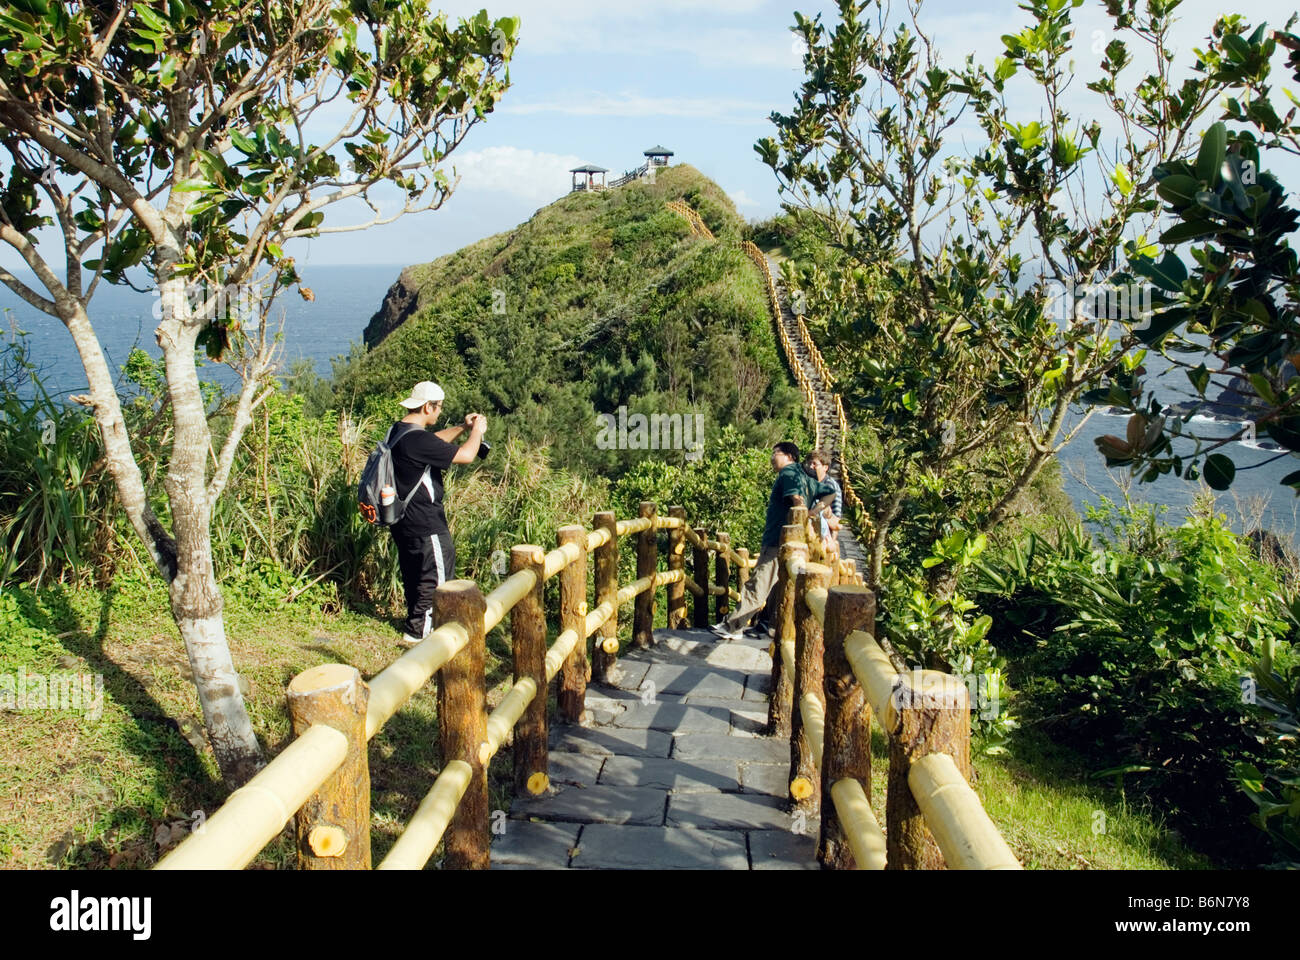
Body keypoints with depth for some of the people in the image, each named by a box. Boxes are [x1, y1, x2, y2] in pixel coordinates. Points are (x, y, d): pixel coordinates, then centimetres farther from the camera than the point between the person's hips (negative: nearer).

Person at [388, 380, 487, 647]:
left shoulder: (399, 430, 6)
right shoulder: (418, 439, -25)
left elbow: (436, 442, 24)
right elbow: (466, 455, -23)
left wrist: (461, 427, 16)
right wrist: (477, 431, -6)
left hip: (404, 521, 10)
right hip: (425, 524, -10)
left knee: (414, 573, 22)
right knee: (437, 577, 2)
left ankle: (416, 622, 36)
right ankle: (416, 633, 9)